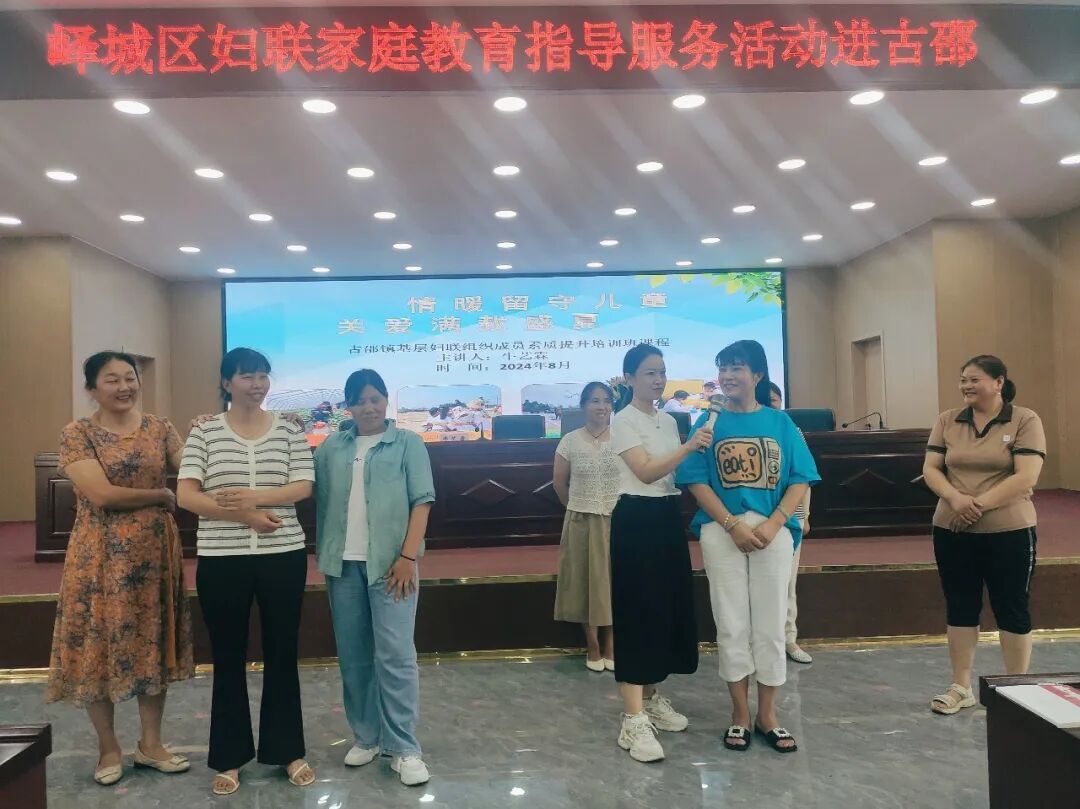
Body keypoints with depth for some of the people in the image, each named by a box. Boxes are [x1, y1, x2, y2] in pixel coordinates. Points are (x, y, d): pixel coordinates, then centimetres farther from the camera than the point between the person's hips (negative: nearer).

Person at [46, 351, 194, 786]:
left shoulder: (159, 428, 5)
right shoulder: (77, 434, -6)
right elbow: (101, 495, -17)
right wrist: (162, 496, -10)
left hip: (154, 552, 3)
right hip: (101, 555, -3)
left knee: (154, 644, 11)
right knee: (100, 646, 7)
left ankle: (150, 743, 26)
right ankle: (108, 747, 27)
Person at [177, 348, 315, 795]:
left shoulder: (289, 430, 2)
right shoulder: (204, 432, 0)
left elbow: (303, 487, -5)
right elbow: (186, 495, -7)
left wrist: (253, 496, -20)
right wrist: (244, 516, -17)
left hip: (283, 556, 1)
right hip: (221, 559, 0)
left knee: (282, 653, 10)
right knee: (228, 658, 10)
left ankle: (288, 750, 26)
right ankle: (229, 758, 26)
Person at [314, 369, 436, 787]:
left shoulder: (408, 443, 3)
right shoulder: (331, 448, 12)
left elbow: (422, 501, -4)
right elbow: (315, 499, 9)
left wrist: (408, 557, -11)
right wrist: (321, 553, -3)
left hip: (390, 563, -3)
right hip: (343, 564, 4)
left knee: (395, 655, -4)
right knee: (353, 656, 10)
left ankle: (404, 748, 6)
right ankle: (366, 737, 24)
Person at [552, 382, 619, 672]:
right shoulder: (570, 441, -3)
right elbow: (559, 482, 6)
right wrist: (578, 506, 10)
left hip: (617, 520, 0)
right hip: (582, 521, 0)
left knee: (614, 580, 6)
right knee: (587, 580, 6)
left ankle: (611, 645, 21)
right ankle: (593, 647, 19)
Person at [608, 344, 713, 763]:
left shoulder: (669, 420, 13)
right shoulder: (623, 421, -10)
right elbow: (646, 472, -22)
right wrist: (688, 447, -31)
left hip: (669, 517, 8)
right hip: (636, 519, -8)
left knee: (669, 607, 12)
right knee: (637, 612, -9)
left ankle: (652, 698, 28)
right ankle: (634, 720, -6)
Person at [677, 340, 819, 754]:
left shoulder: (780, 422, 5)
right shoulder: (709, 423, 3)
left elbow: (800, 481, 1)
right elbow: (697, 481, -3)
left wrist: (773, 524, -13)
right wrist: (734, 525, -13)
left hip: (773, 532, 1)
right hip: (722, 532, 0)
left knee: (770, 624, 7)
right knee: (731, 624, 5)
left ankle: (767, 715, 21)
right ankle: (739, 713, 20)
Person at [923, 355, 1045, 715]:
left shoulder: (1025, 421, -4)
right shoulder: (947, 421, 6)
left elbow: (1026, 477, -14)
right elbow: (930, 469, 2)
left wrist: (981, 504, -19)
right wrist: (955, 499, -16)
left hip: (1009, 532, -3)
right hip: (952, 532, 4)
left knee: (1012, 609, 7)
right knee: (960, 607, 10)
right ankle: (961, 687, 23)